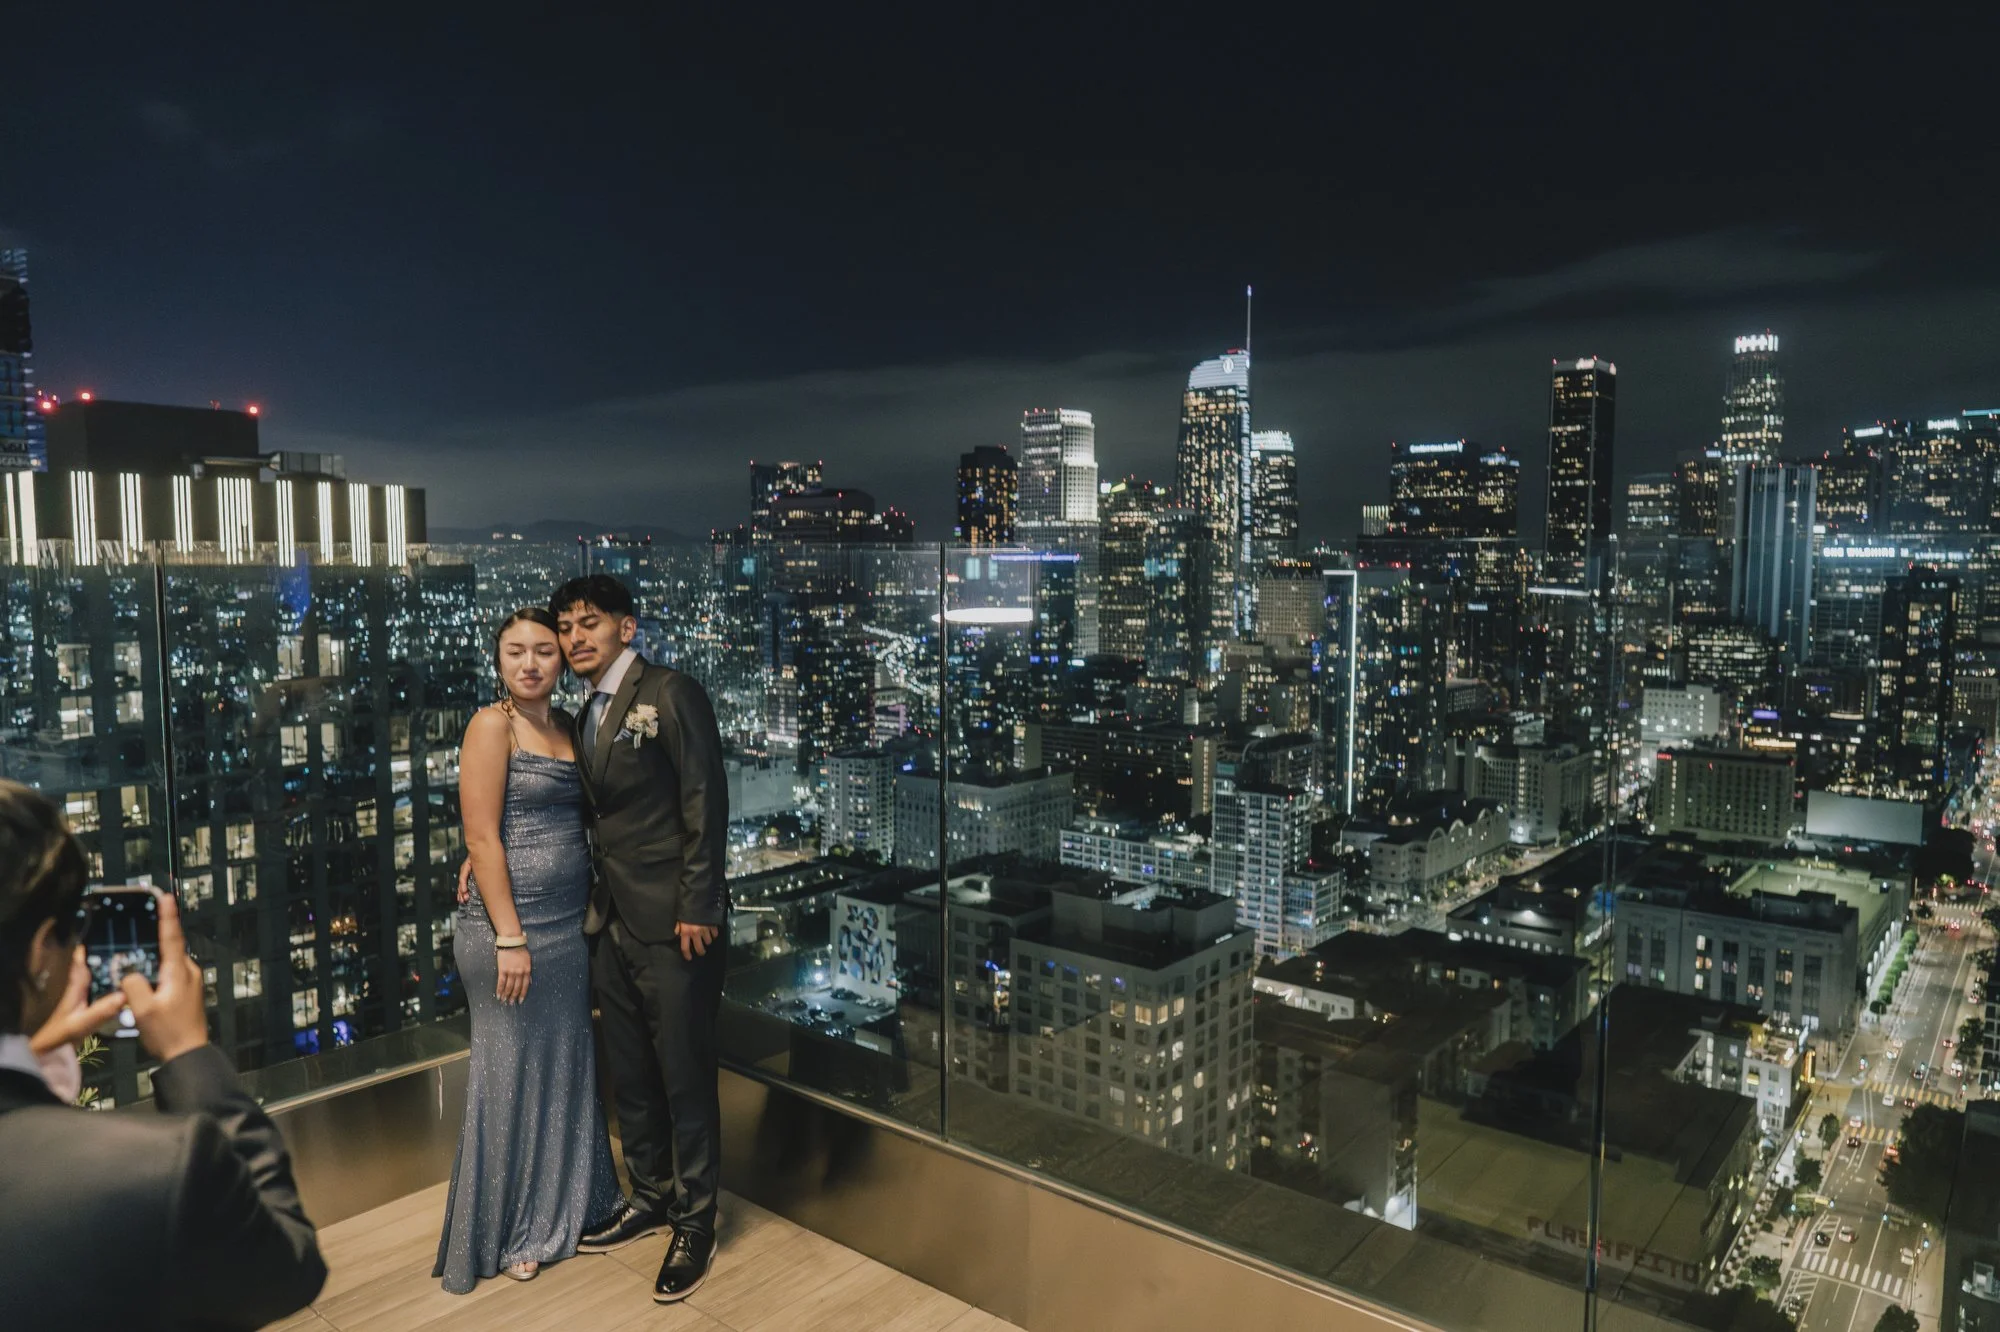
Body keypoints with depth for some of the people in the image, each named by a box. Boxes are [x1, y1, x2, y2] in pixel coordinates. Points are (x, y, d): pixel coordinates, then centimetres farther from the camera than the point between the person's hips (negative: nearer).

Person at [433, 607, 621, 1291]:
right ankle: (506, 1232, 24)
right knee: (511, 1071, 6)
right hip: (511, 924, -7)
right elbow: (482, 838, -15)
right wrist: (510, 938, -18)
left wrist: (587, 914, 1)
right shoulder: (492, 724, -11)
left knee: (567, 1063, 16)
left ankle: (562, 1206, 34)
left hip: (569, 925, 7)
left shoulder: (566, 725, 9)